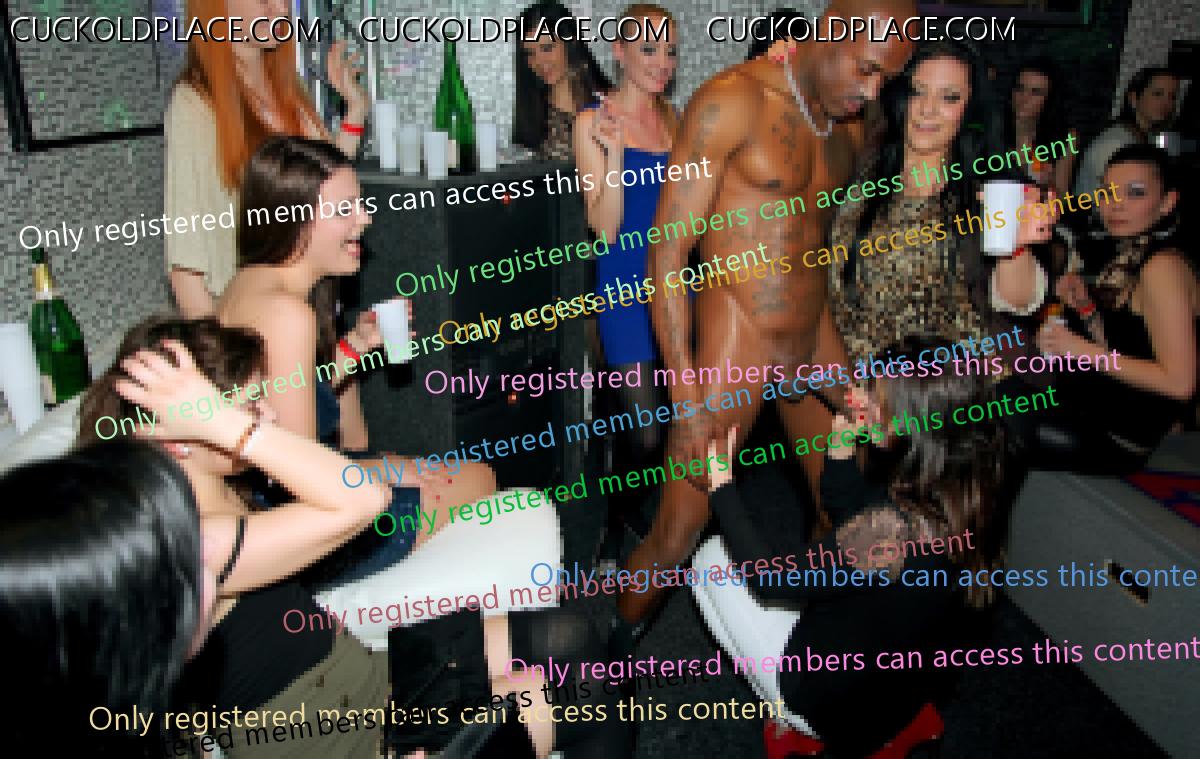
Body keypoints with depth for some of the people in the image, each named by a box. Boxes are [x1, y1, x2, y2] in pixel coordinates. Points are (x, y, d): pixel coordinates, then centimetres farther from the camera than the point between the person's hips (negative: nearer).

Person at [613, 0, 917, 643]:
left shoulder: (848, 124, 8)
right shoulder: (733, 101, -13)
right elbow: (667, 252, -16)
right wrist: (687, 393, -20)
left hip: (816, 342, 7)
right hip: (734, 349, -6)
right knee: (676, 538, 0)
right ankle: (617, 648, 28)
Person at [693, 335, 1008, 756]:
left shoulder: (896, 529, -37)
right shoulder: (966, 491, -13)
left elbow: (773, 579, -23)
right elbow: (850, 516, 4)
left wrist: (722, 487, -15)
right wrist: (841, 447, -7)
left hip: (837, 707, -7)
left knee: (713, 556, 5)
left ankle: (784, 710, 12)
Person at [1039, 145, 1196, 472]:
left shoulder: (1164, 266, -20)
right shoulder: (1127, 254, 9)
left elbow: (1179, 382, -23)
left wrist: (1086, 351, -20)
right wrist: (1085, 307, -2)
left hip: (1117, 439, -9)